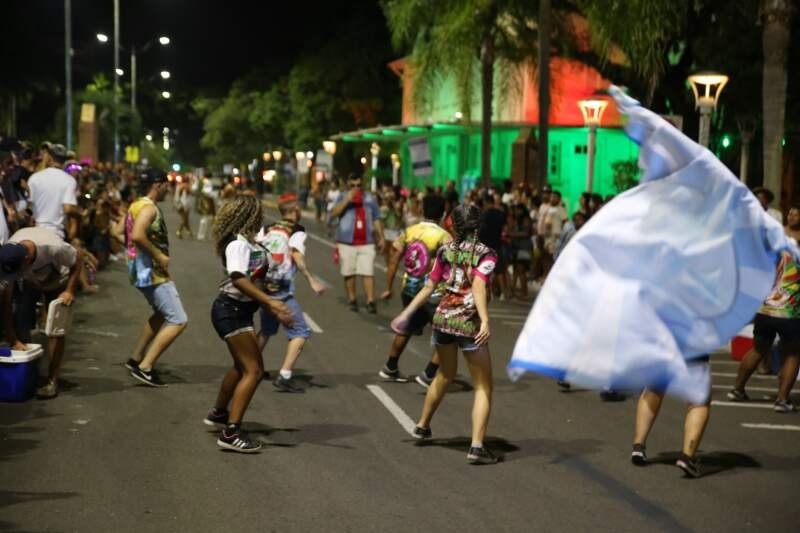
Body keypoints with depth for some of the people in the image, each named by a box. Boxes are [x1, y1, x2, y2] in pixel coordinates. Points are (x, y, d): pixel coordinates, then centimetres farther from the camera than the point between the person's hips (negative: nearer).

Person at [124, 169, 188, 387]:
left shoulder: (136, 206, 14)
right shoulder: (149, 208, -17)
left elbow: (128, 235, 22)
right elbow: (137, 236, -33)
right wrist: (159, 256, -22)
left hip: (142, 270, 11)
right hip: (152, 272, -11)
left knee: (161, 314, 28)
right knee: (178, 321, -10)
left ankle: (136, 359, 32)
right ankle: (145, 367, -11)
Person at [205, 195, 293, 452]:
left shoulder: (249, 243, 13)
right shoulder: (238, 244, -17)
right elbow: (239, 279, -30)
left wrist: (274, 310, 19)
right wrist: (270, 302, -34)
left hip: (240, 310, 10)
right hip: (231, 311, -10)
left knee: (242, 366, 25)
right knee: (254, 370, -15)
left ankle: (218, 413, 44)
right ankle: (230, 433, -17)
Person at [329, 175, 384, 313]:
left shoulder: (370, 198, 9)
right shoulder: (342, 197, 2)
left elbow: (376, 220, 14)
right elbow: (333, 214, -13)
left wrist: (381, 238, 9)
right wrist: (347, 200, -20)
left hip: (367, 242, 1)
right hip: (346, 242, -1)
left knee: (368, 272, -6)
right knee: (349, 273, 5)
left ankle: (370, 301, -7)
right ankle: (352, 300, 17)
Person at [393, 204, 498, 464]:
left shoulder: (445, 251, 5)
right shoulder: (485, 254, -8)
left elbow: (429, 286, 6)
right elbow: (478, 287, -23)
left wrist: (407, 313, 14)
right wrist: (485, 320, -34)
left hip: (442, 318, 6)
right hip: (469, 325, -5)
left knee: (445, 374, 29)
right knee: (484, 387, 3)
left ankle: (422, 426, 43)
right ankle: (477, 446, -9)